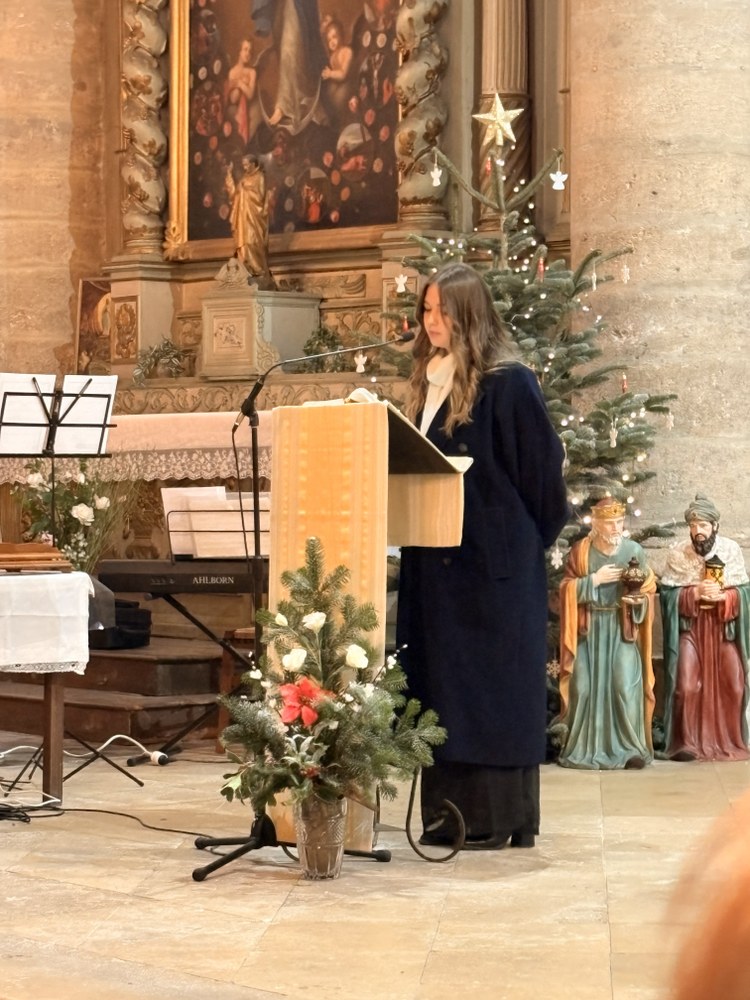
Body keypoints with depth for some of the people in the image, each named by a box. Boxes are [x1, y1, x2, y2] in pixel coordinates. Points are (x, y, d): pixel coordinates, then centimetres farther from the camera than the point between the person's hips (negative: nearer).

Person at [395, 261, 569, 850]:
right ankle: (453, 810, 12)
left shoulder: (508, 383, -10)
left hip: (496, 559, -8)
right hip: (437, 557, 8)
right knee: (441, 680, 7)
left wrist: (533, 541, -4)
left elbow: (543, 470, -8)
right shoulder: (430, 382, 13)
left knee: (493, 684, -3)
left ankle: (501, 816, 1)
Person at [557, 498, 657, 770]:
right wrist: (595, 579, -13)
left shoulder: (634, 550, 1)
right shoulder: (580, 551, -1)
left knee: (625, 686, -10)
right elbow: (567, 589, -2)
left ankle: (630, 749, -5)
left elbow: (649, 588, 9)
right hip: (589, 629, 0)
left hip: (623, 628, 0)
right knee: (586, 687, -5)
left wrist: (639, 600, -12)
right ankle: (586, 749, 3)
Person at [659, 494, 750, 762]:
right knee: (687, 686, -11)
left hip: (725, 627, 1)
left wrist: (722, 596, -21)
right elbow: (667, 593, -5)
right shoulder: (677, 553, -4)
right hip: (690, 627, -1)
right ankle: (687, 743, -3)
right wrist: (694, 593, -20)